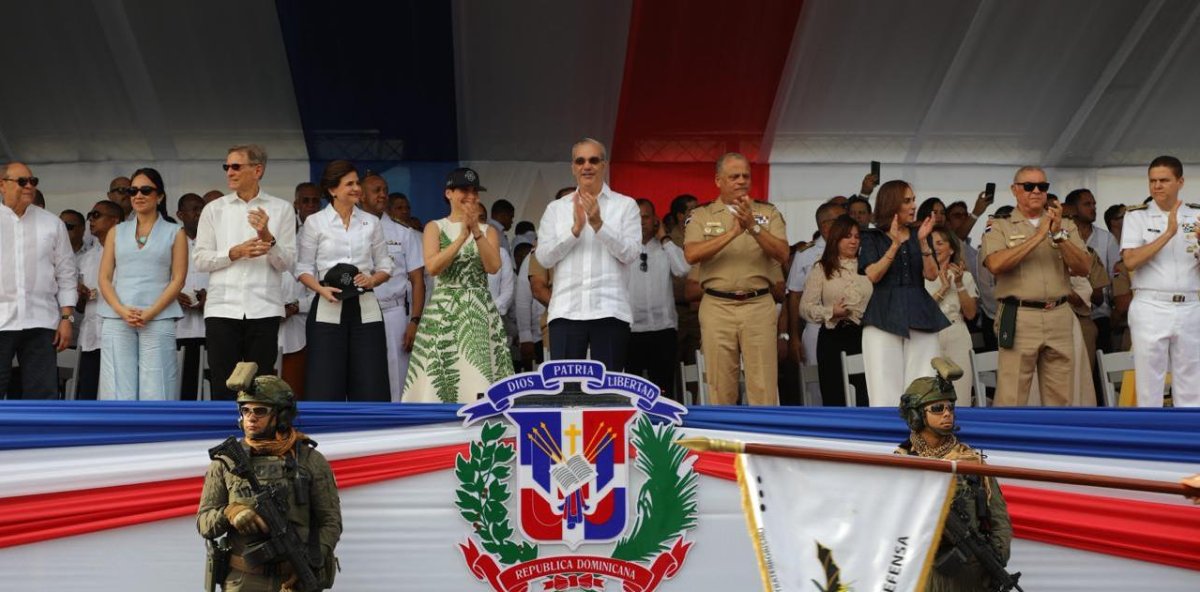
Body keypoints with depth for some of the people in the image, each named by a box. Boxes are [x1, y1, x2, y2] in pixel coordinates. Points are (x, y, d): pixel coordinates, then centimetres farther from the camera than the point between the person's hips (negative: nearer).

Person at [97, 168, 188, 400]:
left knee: (154, 390, -7)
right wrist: (122, 310, -8)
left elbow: (178, 280, 2)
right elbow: (104, 278, 10)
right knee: (119, 390, -4)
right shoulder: (116, 232, 18)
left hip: (158, 320, -2)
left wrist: (150, 313, -11)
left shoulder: (174, 233, 11)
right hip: (117, 320, 2)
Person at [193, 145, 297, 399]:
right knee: (223, 385, 1)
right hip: (222, 309, 1)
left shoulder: (281, 209, 6)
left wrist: (268, 238, -15)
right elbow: (199, 259, 3)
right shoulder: (214, 209, 9)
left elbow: (287, 263, 1)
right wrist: (236, 252, -10)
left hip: (263, 309, -1)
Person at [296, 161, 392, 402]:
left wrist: (372, 280, -8)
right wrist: (321, 289, -15)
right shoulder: (314, 222, 2)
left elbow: (385, 265, 13)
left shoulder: (371, 222, 10)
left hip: (365, 309, 2)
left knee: (370, 386, -1)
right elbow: (303, 268, 3)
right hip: (328, 310, -2)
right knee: (325, 386, -3)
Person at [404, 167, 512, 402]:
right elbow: (432, 266, -7)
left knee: (479, 380, -8)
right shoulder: (435, 227, 9)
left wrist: (476, 232, -12)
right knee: (439, 380, -7)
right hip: (443, 311, -1)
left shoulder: (488, 230, 13)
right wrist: (462, 236, -13)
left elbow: (493, 266, -3)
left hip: (480, 311, 1)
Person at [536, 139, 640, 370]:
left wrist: (598, 224, -14)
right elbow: (544, 257, 3)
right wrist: (575, 229, -9)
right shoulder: (556, 208, 13)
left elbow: (630, 254, -4)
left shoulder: (625, 205, 7)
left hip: (609, 310, -1)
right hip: (566, 310, 1)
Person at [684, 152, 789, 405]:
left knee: (764, 386, -3)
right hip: (717, 306, 0)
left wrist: (754, 227, -16)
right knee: (720, 387, 3)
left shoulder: (768, 213, 11)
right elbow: (691, 254, -9)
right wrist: (733, 232, -16)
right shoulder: (701, 215, 8)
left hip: (759, 305, 0)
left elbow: (782, 254, -3)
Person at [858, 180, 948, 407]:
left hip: (920, 316, 2)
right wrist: (895, 245, -17)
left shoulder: (920, 234, 13)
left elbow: (932, 274, 2)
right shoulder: (872, 237, 7)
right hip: (885, 316, -2)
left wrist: (923, 242, -11)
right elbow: (873, 275, -7)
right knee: (886, 388, -6)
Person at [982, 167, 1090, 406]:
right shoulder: (1000, 226, 4)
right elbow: (996, 264, -15)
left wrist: (1058, 235, -11)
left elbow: (1083, 268, 3)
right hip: (1019, 318, -4)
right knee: (1011, 398, -5)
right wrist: (1038, 236, -14)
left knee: (1061, 398, 7)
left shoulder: (1065, 225, 15)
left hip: (1059, 317, 4)